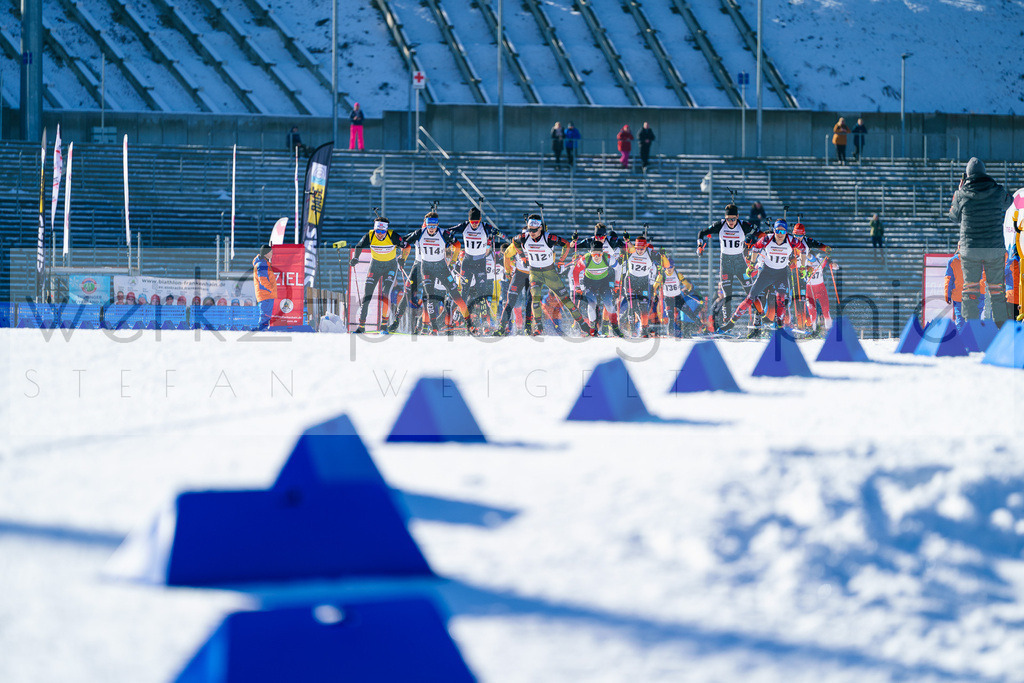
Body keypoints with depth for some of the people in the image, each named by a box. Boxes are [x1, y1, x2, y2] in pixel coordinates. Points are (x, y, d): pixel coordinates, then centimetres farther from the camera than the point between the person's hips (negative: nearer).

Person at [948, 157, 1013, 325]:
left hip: (970, 251, -1)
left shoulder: (961, 194, -10)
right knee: (997, 289, 11)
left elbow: (954, 217, 8)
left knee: (970, 290, 8)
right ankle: (1001, 325, 14)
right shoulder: (998, 192, -8)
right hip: (995, 250, 1)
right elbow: (1007, 204, 16)